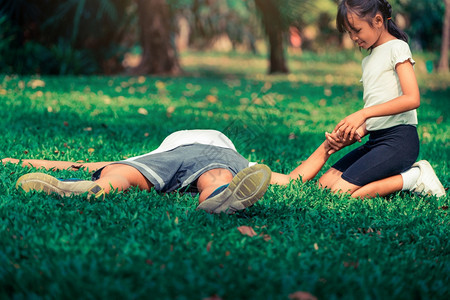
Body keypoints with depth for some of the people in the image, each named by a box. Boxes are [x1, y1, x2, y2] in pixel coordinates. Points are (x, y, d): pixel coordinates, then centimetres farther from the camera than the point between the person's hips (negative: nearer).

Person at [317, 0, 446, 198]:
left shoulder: (397, 47, -3)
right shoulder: (368, 61, 21)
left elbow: (412, 99, -17)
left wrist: (363, 113, -18)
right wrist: (357, 132, -6)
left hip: (399, 139, -9)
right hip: (375, 141, 9)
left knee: (340, 193, -22)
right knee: (323, 185, -4)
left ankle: (411, 178, -9)